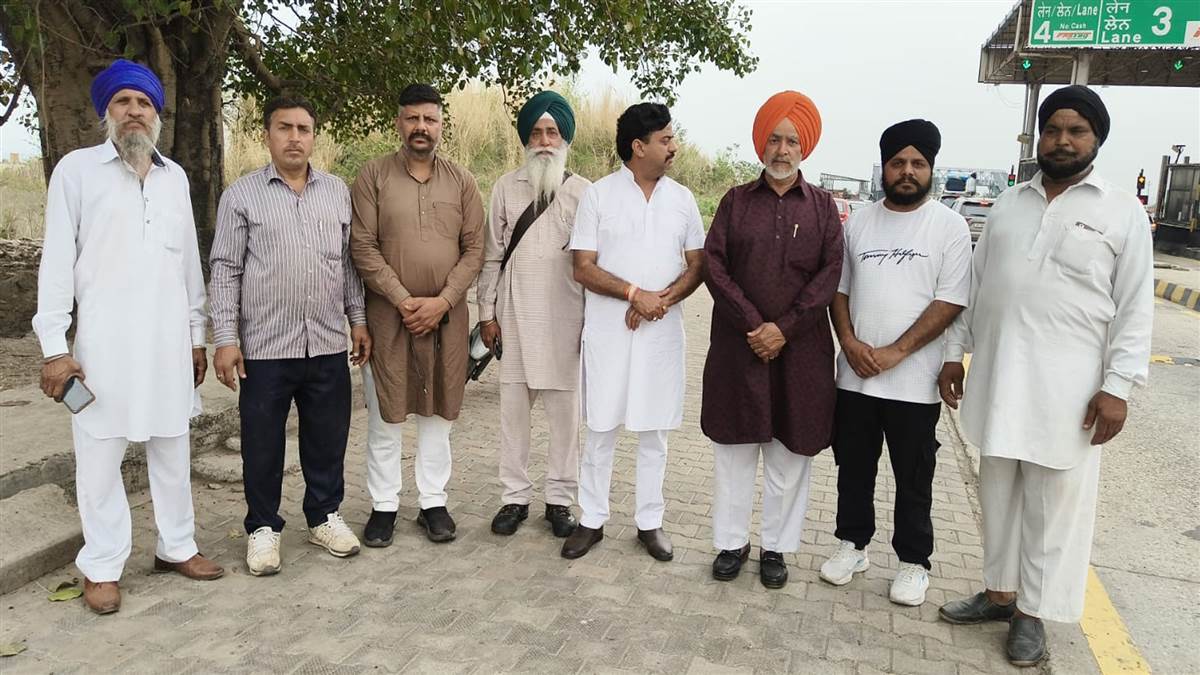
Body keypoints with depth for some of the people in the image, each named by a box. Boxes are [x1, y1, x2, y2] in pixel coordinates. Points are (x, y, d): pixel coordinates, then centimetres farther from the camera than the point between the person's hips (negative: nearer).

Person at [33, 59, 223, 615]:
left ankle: (176, 546, 24)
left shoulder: (174, 176, 11)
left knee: (172, 447, 11)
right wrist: (54, 346, -8)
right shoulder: (77, 169, -1)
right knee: (99, 454, 4)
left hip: (168, 338, 4)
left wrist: (197, 333, 13)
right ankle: (102, 566, 17)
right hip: (105, 340, -3)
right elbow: (57, 261, -4)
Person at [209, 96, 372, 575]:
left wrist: (359, 319, 8)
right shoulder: (242, 194, 0)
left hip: (329, 344, 3)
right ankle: (263, 527, 24)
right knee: (263, 443, 8)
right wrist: (225, 339, -8)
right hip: (265, 346, -2)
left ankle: (324, 516, 29)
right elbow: (225, 270, -2)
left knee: (327, 437, 12)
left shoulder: (337, 192, 10)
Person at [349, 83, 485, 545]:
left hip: (446, 314, 2)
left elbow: (474, 250, 1)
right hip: (388, 313, -1)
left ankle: (433, 503, 21)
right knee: (385, 413, 6)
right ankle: (384, 506, 19)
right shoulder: (373, 176, 0)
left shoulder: (462, 181, 5)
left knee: (437, 411, 9)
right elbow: (363, 247, -6)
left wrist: (441, 302, -10)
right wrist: (404, 300, -14)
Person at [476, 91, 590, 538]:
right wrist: (487, 313, 4)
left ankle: (560, 499, 18)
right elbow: (492, 255, 8)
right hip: (515, 316, 2)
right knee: (513, 409, 7)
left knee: (564, 412, 4)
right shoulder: (506, 187, 7)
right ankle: (515, 496, 20)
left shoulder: (583, 192, 1)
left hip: (565, 318, -2)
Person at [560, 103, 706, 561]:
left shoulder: (682, 198, 6)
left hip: (662, 332, 3)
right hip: (608, 331, -2)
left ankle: (650, 522, 23)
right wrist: (636, 293, -19)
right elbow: (583, 269, -6)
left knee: (654, 431, 10)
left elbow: (696, 265, 6)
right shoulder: (598, 195, -2)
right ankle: (592, 521, 20)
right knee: (600, 430, 5)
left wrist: (664, 298, -12)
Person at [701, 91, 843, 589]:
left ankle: (776, 547, 21)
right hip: (737, 345, 0)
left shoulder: (822, 206, 6)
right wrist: (752, 324, -13)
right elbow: (713, 263, -2)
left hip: (800, 348, 0)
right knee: (734, 446, 7)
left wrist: (784, 328, -13)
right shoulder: (736, 201, 6)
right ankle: (731, 542, 21)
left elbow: (830, 274, -3)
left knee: (790, 451, 6)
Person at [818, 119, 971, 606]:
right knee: (853, 469, 15)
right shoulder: (858, 223, 8)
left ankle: (913, 562, 24)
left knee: (913, 479, 8)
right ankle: (852, 544, 32)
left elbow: (950, 302, -9)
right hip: (854, 377, 3)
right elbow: (839, 289, 10)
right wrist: (849, 342, -7)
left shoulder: (949, 227, -3)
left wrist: (895, 352, -16)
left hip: (913, 382, -3)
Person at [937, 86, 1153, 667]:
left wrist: (1118, 386, -11)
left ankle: (1031, 611, 19)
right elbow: (974, 286, 14)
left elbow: (1135, 308, -4)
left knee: (1053, 505, 4)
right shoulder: (1007, 205, 11)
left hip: (1068, 388, -4)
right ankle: (999, 592, 30)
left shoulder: (1123, 212, 0)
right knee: (998, 494, 14)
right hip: (998, 378, 4)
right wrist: (955, 352, 9)